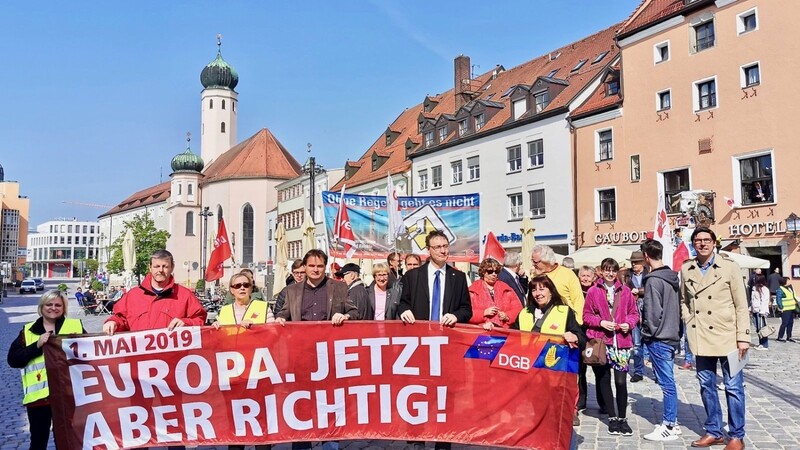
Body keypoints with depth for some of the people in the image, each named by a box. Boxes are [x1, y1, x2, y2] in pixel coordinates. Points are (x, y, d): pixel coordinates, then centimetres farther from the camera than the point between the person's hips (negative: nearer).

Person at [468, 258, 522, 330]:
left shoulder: (505, 289, 18)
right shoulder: (473, 290, 8)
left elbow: (517, 308, 14)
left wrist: (507, 316, -3)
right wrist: (484, 313, -11)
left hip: (504, 329, 2)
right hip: (481, 329, -2)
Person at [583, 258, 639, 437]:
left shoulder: (625, 291, 7)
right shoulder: (593, 291, 2)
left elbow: (634, 313, 11)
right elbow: (587, 316, 4)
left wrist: (629, 323, -7)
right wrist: (601, 322, -12)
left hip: (621, 341, 0)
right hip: (601, 341, 0)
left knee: (621, 381, -3)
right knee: (604, 380, 7)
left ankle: (622, 418, 13)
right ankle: (612, 418, 20)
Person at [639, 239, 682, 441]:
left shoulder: (653, 280, -17)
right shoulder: (671, 277, 11)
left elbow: (653, 311, -18)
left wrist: (649, 332, -7)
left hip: (658, 338, -9)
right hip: (671, 336, 9)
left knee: (666, 382, -3)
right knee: (668, 381, 15)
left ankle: (668, 427, 4)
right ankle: (671, 422, 23)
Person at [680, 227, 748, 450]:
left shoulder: (730, 267, -5)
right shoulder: (686, 270, 5)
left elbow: (741, 305, -5)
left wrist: (743, 337, -9)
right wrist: (689, 322, 2)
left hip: (726, 336, -4)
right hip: (701, 337, 4)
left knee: (733, 387, 4)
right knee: (706, 385, 12)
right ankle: (714, 431, 26)